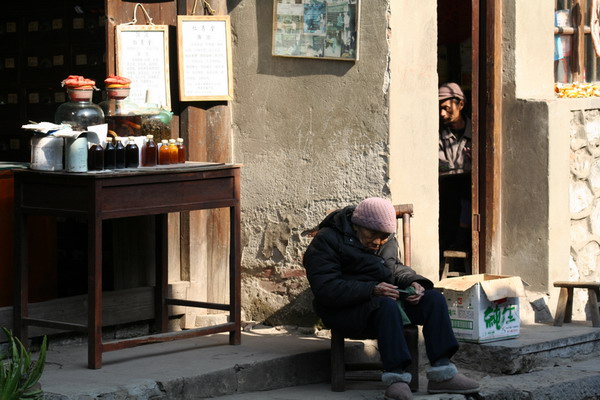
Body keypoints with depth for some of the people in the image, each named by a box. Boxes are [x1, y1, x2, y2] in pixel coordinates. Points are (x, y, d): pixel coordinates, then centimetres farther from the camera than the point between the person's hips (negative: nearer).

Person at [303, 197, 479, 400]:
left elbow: (396, 268, 26)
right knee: (387, 305, -39)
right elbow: (326, 289, -20)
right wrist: (371, 290, -30)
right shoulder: (326, 241, -10)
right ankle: (395, 377, -43)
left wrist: (412, 282, 0)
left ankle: (442, 373, -23)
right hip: (346, 311, -8)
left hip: (386, 298, 8)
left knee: (434, 298, -15)